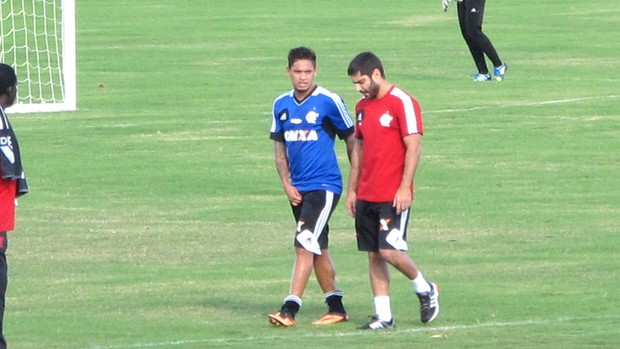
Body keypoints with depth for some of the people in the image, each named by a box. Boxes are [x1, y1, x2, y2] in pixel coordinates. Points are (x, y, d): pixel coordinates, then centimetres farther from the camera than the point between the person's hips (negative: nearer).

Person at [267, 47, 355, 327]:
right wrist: (287, 184, 4)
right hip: (298, 189, 7)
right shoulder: (281, 105, 8)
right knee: (317, 248, 13)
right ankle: (336, 308, 24)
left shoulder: (329, 102, -9)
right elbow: (279, 149, 16)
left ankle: (290, 309, -18)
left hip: (324, 185, -7)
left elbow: (351, 141, 0)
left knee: (305, 246, -15)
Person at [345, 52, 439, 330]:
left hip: (393, 196, -7)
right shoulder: (363, 107, 14)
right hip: (367, 196, 7)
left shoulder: (403, 103, -9)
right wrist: (352, 190, 17)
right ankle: (383, 316, 7)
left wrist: (404, 187, -18)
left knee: (389, 250, -13)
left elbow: (414, 147, -12)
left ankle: (425, 289, 11)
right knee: (374, 255, 4)